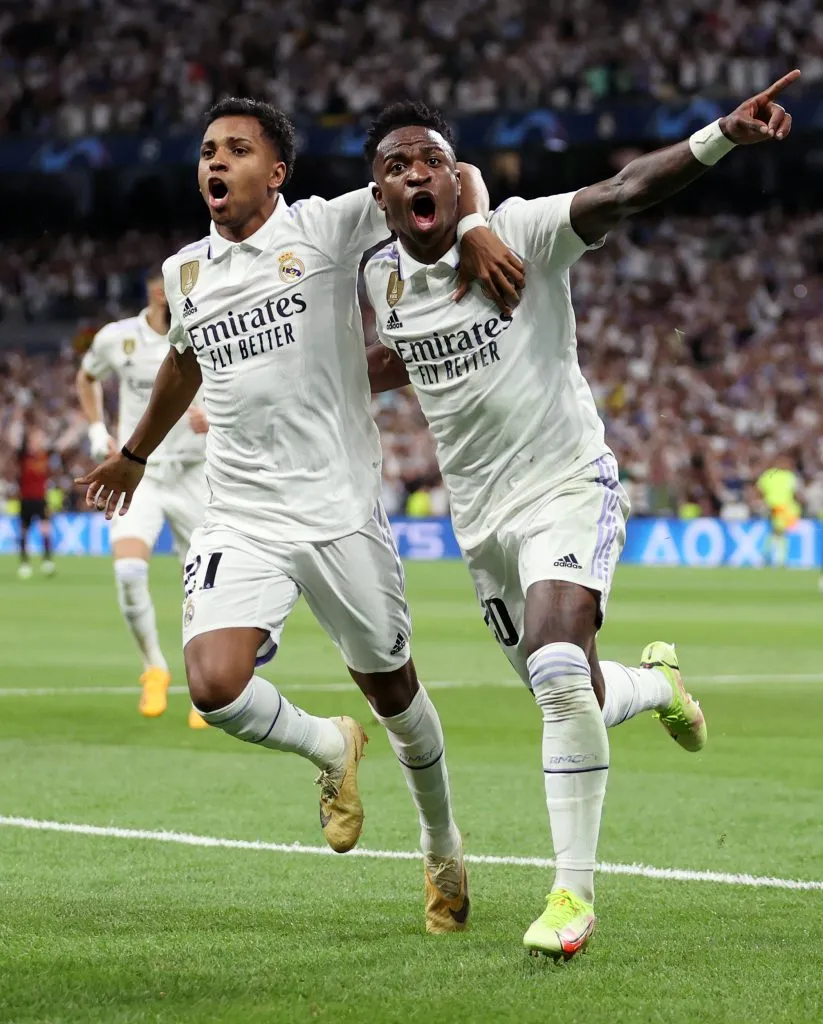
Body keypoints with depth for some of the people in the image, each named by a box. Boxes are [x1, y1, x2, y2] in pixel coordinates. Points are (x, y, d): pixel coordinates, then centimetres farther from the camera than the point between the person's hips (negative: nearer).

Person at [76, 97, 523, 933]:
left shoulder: (326, 229, -5)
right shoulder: (185, 272, 9)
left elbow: (452, 176, -3)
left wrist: (475, 234, -24)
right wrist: (135, 454, 42)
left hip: (340, 512, -3)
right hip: (240, 522, 3)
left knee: (391, 688, 9)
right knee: (215, 686, -18)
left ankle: (442, 848, 35)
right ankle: (329, 748, 14)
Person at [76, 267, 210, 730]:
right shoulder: (116, 338, -2)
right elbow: (87, 378, 20)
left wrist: (215, 419, -22)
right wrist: (97, 430, 8)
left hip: (193, 477, 0)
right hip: (138, 473, 0)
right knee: (129, 569, -22)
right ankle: (155, 668, -1)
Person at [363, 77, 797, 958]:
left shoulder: (518, 233, -13)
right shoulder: (381, 279, 2)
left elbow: (624, 191, -28)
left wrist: (721, 136, -42)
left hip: (567, 487, -5)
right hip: (480, 514, 5)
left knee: (558, 669, -26)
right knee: (570, 700, 9)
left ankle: (574, 894, -16)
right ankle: (655, 681, 47)